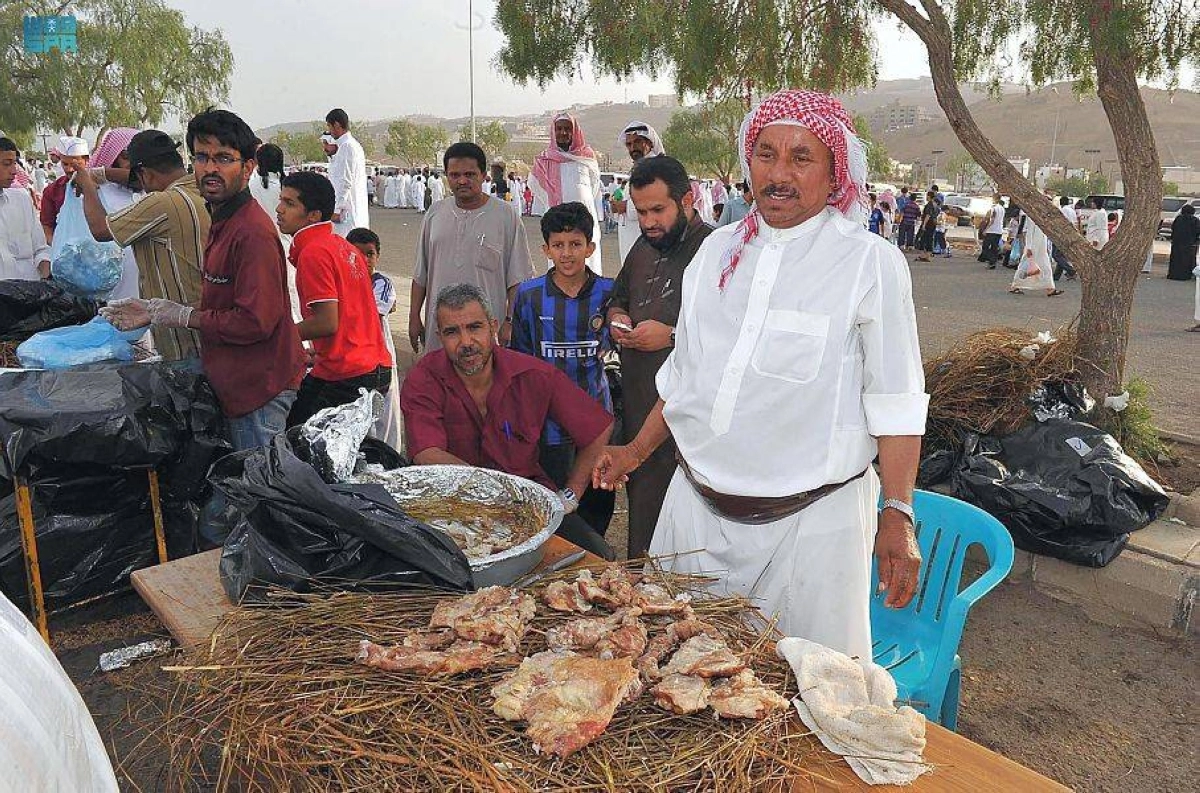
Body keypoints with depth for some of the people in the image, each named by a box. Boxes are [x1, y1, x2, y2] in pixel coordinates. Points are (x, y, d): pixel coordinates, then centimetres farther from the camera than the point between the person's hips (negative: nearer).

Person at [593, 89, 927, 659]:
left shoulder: (870, 263, -8)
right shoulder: (717, 251, 7)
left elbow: (895, 406, -9)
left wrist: (897, 517, -14)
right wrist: (637, 452, 15)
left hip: (811, 519, -4)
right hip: (698, 509, 5)